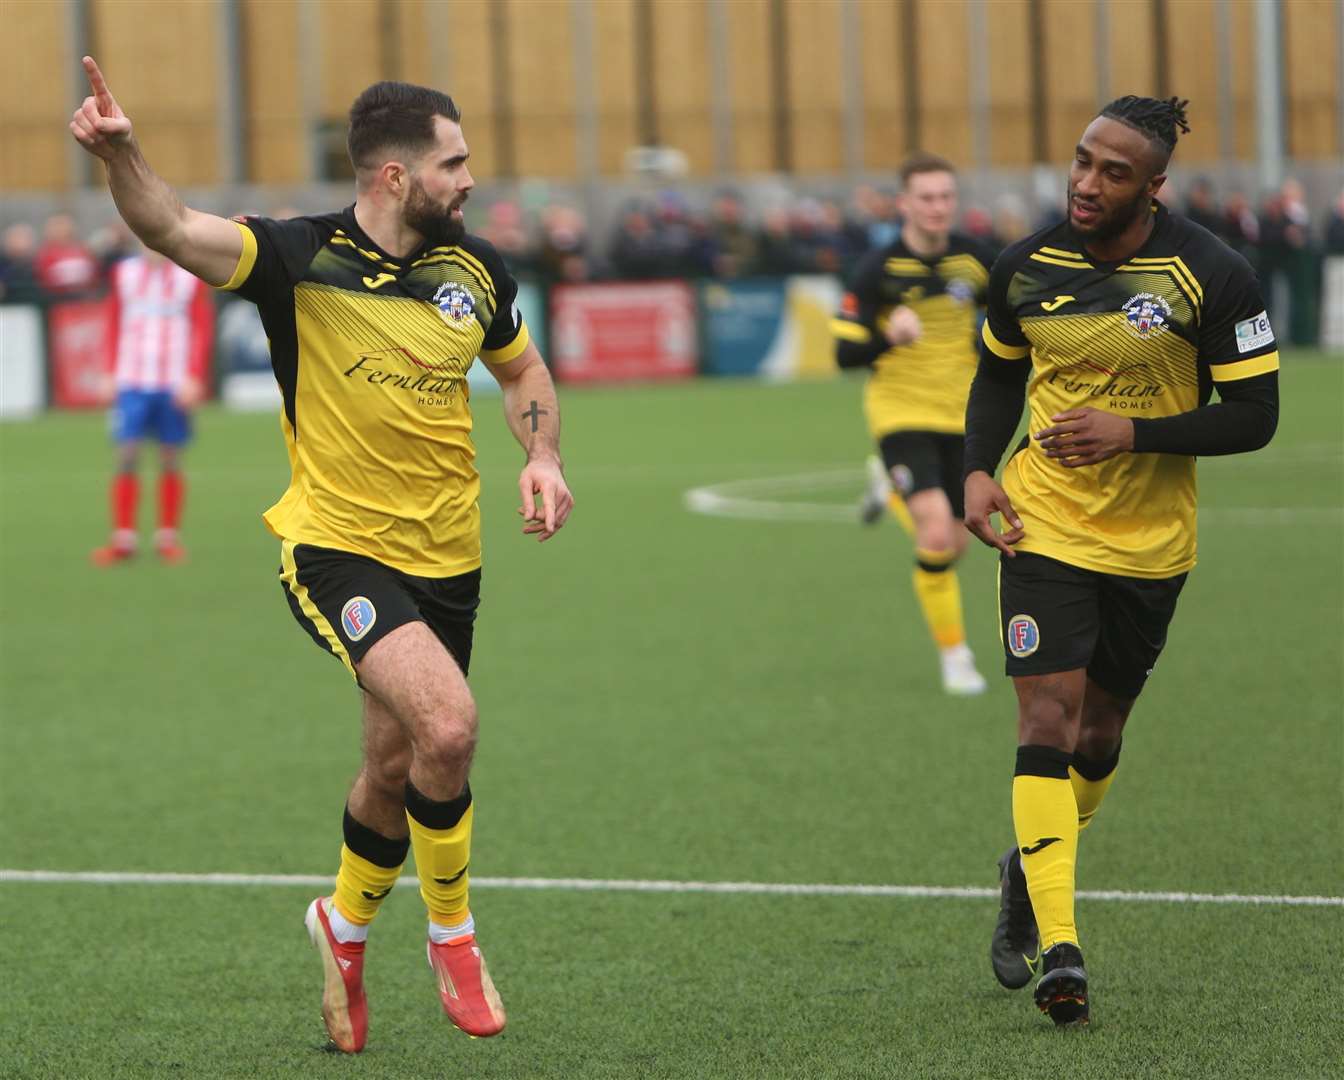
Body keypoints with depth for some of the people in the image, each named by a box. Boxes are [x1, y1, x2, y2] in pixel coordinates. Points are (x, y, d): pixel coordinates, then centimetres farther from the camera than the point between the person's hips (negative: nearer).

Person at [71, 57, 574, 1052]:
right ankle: (452, 932, -2)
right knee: (446, 724, -25)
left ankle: (346, 924, 45)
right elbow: (171, 227, -28)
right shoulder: (300, 260, -13)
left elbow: (524, 370, 20)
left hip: (447, 558, 5)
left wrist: (543, 458, 2)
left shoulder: (474, 269, 3)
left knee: (398, 767, 16)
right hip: (338, 549, -5)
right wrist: (120, 154, -48)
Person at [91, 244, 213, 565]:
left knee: (171, 460, 3)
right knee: (126, 456, -5)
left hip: (175, 385, -1)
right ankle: (123, 539, -1)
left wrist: (193, 379, -9)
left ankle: (167, 538, 11)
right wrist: (114, 374, 8)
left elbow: (203, 330, 0)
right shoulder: (124, 272, 8)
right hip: (132, 382, 1)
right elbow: (114, 326, 13)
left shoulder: (191, 276, 2)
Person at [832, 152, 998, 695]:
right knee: (936, 534, -21)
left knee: (953, 545, 12)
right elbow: (846, 353, -13)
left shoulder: (974, 259, -3)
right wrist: (889, 336, -32)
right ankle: (953, 655, -5)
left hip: (960, 418, 4)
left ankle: (889, 486, 44)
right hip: (902, 415, -4)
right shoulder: (877, 270, -13)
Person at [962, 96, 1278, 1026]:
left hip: (1152, 542, 0)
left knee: (1100, 731, 13)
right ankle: (1058, 950, -17)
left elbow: (1254, 416, -11)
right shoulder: (1028, 267, -4)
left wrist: (1133, 433, -22)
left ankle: (1030, 871, 42)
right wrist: (979, 470, -2)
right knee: (1048, 719, -14)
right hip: (1044, 528, 0)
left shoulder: (1214, 277, -13)